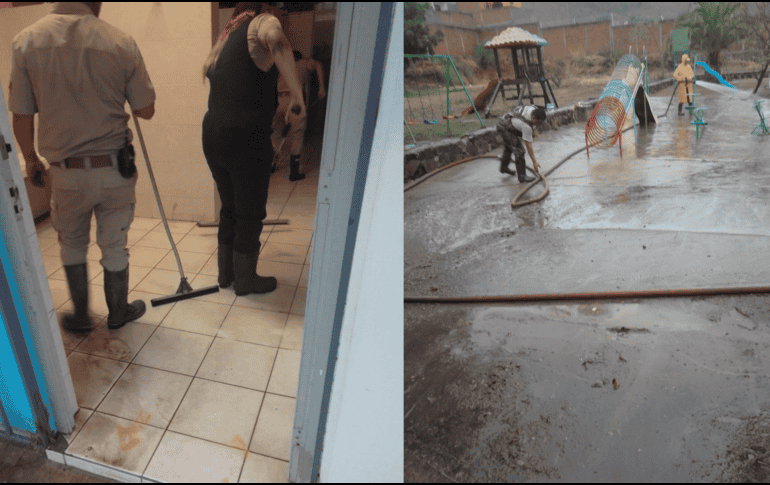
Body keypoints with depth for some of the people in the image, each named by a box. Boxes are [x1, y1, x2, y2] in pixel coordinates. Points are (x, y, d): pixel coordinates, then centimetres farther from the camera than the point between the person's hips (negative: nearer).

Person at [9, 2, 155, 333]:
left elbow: (21, 116, -4)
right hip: (115, 170, 0)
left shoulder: (27, 41, -9)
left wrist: (30, 159, 13)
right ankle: (118, 312, 33)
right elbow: (146, 110, -5)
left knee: (72, 246, 21)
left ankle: (81, 316, 34)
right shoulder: (121, 43, -11)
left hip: (66, 172, 1)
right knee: (114, 247, 15)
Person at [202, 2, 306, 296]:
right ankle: (245, 280, 23)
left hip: (212, 137, 8)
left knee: (230, 208, 22)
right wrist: (297, 96, -25)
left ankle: (226, 273, 35)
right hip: (246, 139, -8)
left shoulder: (224, 40, 19)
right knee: (250, 214, 8)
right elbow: (275, 39, -29)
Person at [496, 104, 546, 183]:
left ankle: (504, 167, 48)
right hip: (505, 128, -10)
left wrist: (532, 131, 14)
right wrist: (534, 162, -25)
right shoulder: (526, 126, -34)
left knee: (508, 147, 28)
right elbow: (528, 145, -29)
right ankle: (522, 176, -9)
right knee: (518, 150, -15)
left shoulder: (535, 109, -13)